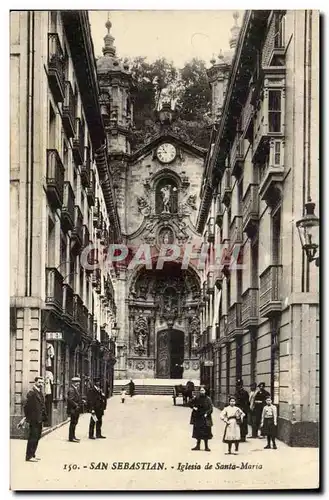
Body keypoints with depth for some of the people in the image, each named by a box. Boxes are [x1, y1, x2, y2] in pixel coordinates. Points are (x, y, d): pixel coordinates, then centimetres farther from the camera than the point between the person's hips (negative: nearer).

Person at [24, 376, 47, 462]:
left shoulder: (40, 392, 15)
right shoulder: (31, 393, -13)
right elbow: (26, 406, -16)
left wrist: (44, 416, 13)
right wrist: (28, 418, -15)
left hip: (39, 420, 9)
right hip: (34, 420, -9)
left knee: (37, 438, 13)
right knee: (33, 438, -6)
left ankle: (32, 455, 21)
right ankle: (29, 456, -1)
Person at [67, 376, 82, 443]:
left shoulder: (76, 389, 16)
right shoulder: (71, 390, -15)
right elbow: (70, 400, -23)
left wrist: (81, 402, 8)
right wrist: (76, 405, -22)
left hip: (77, 409, 10)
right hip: (73, 410, -10)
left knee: (74, 423, 15)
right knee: (73, 423, -6)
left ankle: (73, 436, 23)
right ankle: (71, 438, -2)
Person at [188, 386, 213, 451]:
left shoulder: (208, 399, -3)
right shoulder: (196, 398, 2)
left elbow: (210, 408, -5)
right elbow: (190, 403, 14)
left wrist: (207, 413, -19)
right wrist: (193, 407, -3)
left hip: (205, 418, -2)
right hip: (198, 418, 2)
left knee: (206, 433, 0)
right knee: (198, 432, 7)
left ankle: (206, 446, 9)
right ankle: (198, 445, 17)